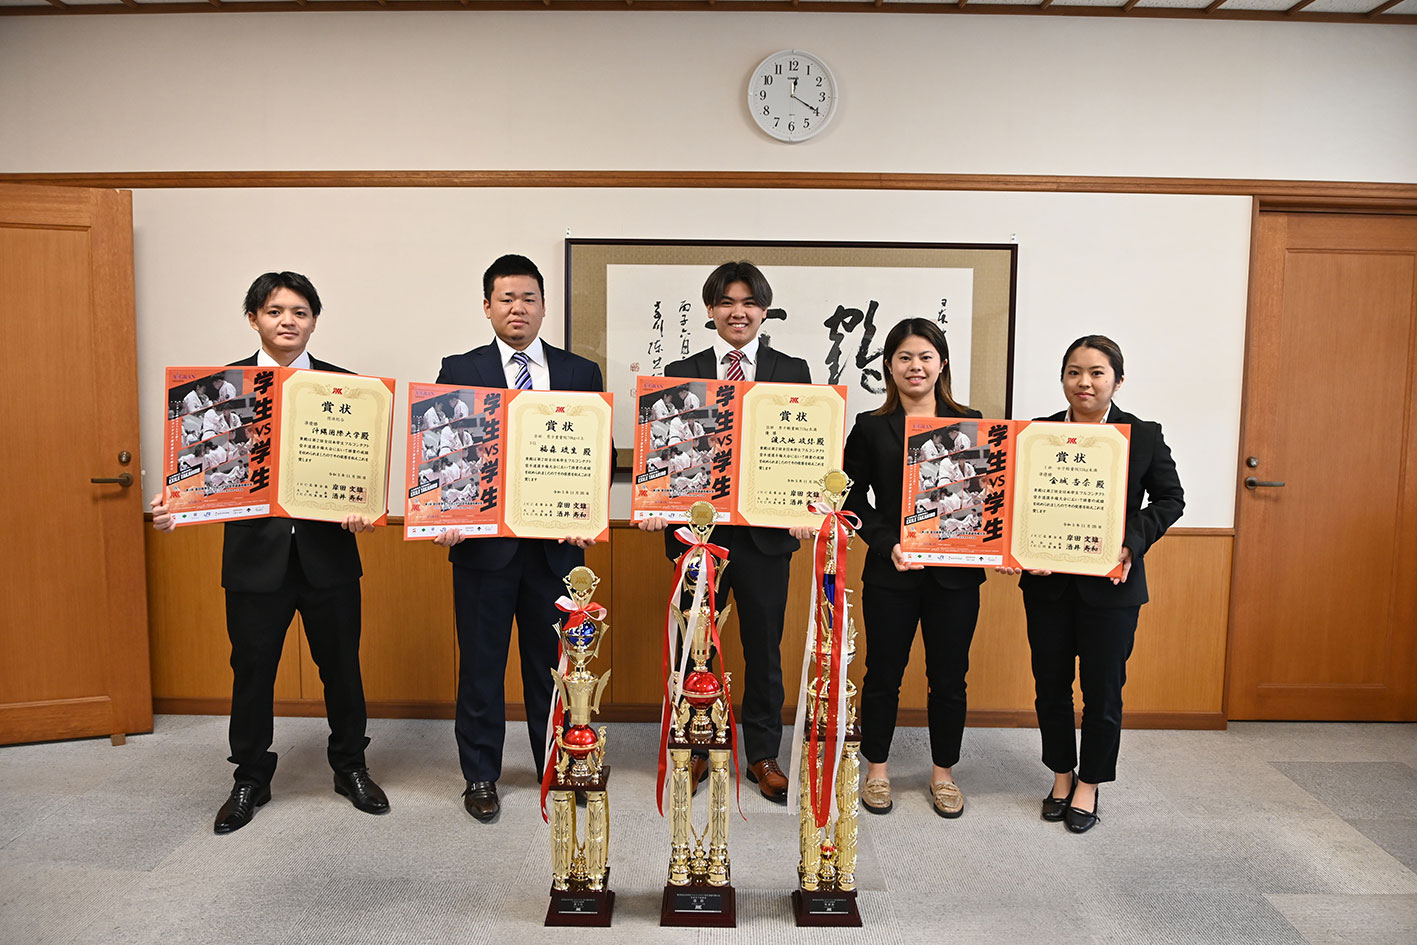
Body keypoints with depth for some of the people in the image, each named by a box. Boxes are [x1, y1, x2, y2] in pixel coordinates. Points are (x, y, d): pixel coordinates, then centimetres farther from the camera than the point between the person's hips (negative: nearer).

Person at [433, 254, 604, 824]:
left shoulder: (581, 374, 7)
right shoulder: (458, 371, 4)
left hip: (557, 542, 1)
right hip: (483, 541, -1)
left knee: (553, 661, 12)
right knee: (481, 664, 9)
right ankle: (480, 777, 25)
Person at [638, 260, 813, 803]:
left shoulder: (793, 373, 6)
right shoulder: (681, 374, 7)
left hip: (766, 532, 0)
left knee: (764, 646, 9)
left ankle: (763, 756, 26)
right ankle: (696, 750, 27)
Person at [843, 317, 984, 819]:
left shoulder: (969, 423, 5)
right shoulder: (871, 427, 1)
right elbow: (854, 498, 0)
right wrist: (888, 545, -13)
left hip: (955, 573, 1)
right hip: (891, 572, -1)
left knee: (949, 676, 11)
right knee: (883, 674, 10)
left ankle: (943, 772, 30)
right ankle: (877, 770, 28)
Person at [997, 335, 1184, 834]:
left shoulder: (1144, 436, -2)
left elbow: (1170, 499, 4)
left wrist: (1132, 540, -12)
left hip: (1111, 584, -2)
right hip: (1048, 583, 2)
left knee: (1102, 689, 7)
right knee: (1051, 684, 12)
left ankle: (1089, 785, 27)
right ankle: (1062, 776, 32)